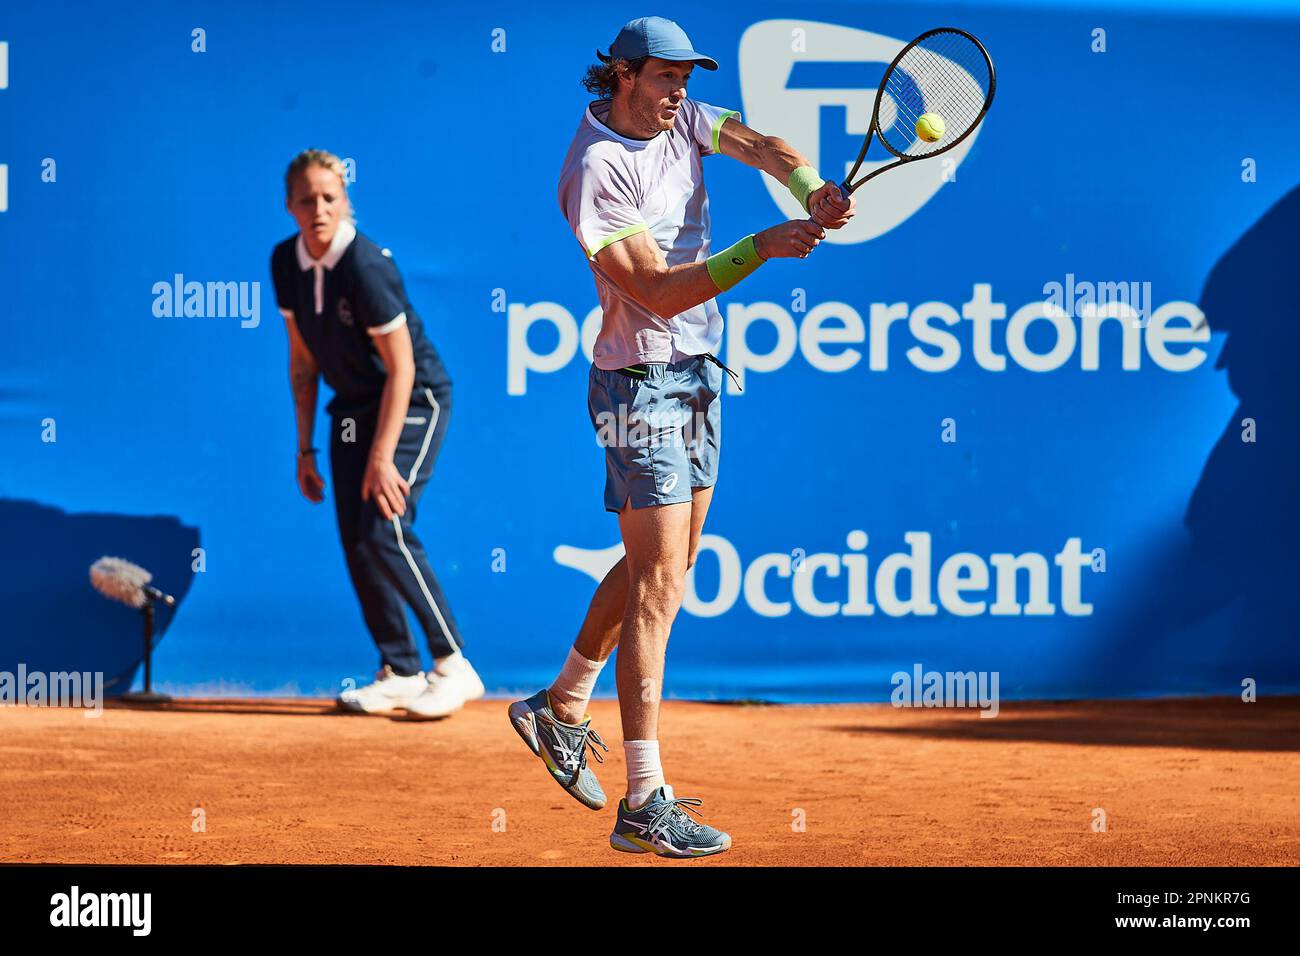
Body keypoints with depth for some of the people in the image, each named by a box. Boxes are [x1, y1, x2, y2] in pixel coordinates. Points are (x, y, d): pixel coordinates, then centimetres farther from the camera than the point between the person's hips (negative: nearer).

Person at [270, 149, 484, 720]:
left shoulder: (365, 266, -24)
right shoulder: (286, 262, -2)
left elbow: (401, 368, -22)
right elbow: (302, 359, 10)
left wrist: (382, 459, -25)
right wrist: (305, 449, 9)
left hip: (414, 402, -7)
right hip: (352, 409, 7)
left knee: (384, 532, -20)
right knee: (355, 545, 1)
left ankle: (453, 667, -12)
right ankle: (400, 673, 10)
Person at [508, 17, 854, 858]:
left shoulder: (682, 121, 5)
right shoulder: (597, 172, -19)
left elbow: (764, 146, -10)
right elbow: (658, 292, -25)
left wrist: (812, 191, -32)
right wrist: (761, 249, -33)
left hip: (700, 375, 9)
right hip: (642, 384, -9)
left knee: (662, 566, 18)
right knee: (658, 584, -12)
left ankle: (562, 709, 36)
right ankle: (645, 806, -12)